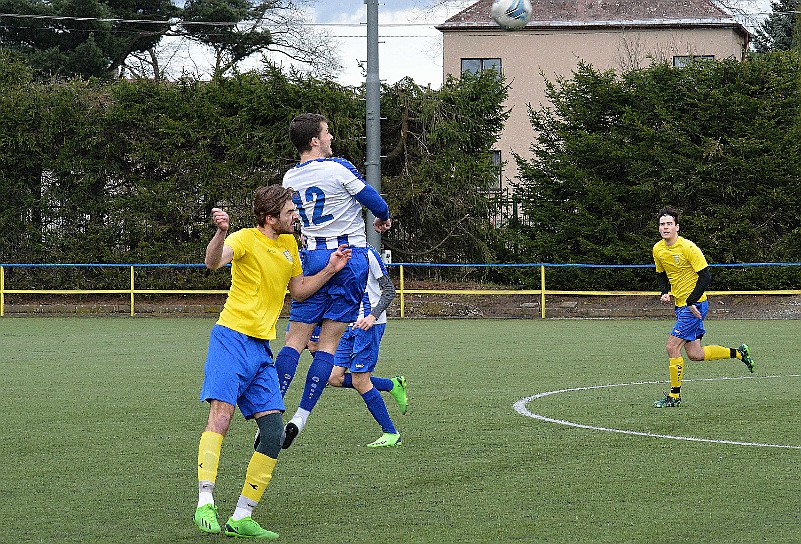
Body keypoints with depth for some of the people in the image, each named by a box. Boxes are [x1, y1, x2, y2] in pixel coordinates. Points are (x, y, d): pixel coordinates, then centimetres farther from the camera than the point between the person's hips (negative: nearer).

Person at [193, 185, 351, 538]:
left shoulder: (289, 244, 16)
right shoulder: (247, 239, -8)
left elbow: (298, 291, 29)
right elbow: (213, 262, -28)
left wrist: (329, 270, 15)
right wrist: (221, 232, -48)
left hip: (262, 349, 7)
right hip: (232, 339, -7)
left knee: (274, 434, -1)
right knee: (220, 416, -21)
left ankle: (241, 518, 4)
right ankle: (205, 504, -24)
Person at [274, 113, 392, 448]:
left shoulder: (290, 179, 6)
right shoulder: (339, 168, -9)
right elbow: (375, 203, -1)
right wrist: (383, 219, 21)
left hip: (314, 258, 4)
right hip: (350, 257, -3)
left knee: (296, 338, 4)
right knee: (329, 342, -1)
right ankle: (300, 419, -8)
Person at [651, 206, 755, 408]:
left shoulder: (687, 247, -17)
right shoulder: (658, 249, 4)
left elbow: (705, 276, -17)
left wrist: (691, 302, -21)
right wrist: (665, 292, 1)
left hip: (695, 305, -8)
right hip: (680, 305, 8)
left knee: (672, 346, -12)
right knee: (695, 354, 8)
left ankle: (674, 395, -1)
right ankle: (738, 353, 27)